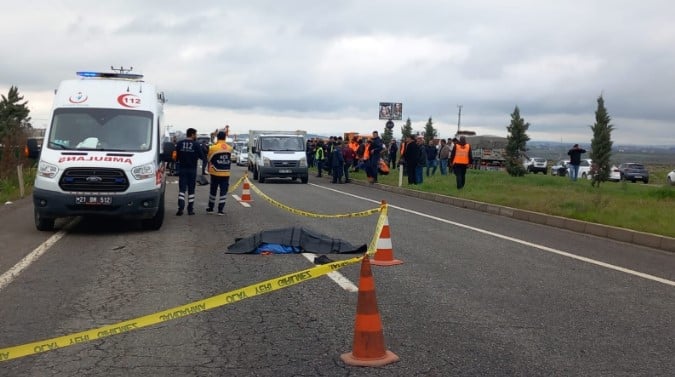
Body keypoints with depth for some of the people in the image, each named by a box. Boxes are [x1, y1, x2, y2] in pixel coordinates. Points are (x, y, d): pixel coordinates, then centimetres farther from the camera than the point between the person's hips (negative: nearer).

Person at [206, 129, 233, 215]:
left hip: (215, 173, -1)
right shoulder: (229, 148, 0)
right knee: (223, 192, 2)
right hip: (226, 173, 1)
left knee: (213, 191, 11)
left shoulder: (213, 148, -10)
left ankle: (210, 208, 21)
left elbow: (209, 159, 3)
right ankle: (220, 210, -2)